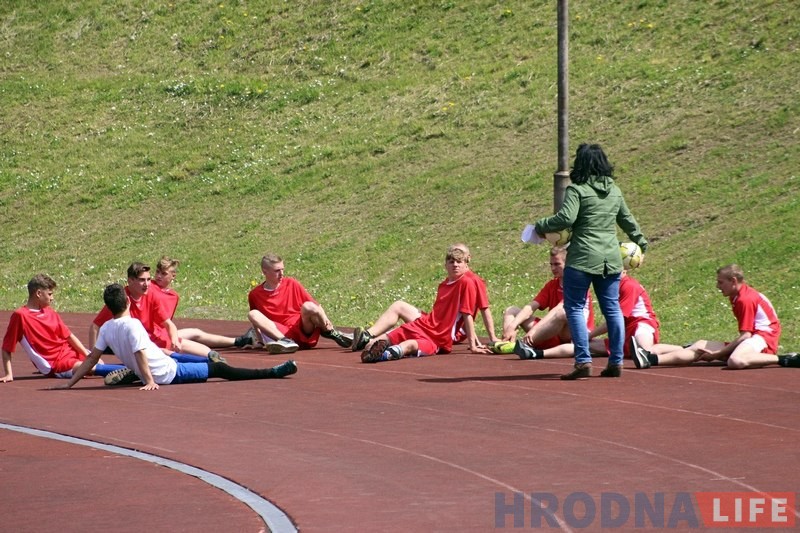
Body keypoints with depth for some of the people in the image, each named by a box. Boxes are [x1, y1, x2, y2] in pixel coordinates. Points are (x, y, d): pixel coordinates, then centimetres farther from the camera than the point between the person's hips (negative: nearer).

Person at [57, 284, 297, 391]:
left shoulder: (106, 329, 1)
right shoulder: (132, 324, -20)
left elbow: (91, 358, 1)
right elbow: (140, 353, -26)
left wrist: (70, 383, 6)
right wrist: (150, 381, -30)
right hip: (167, 374, -7)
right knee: (219, 369, -6)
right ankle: (273, 372, -6)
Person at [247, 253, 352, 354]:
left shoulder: (291, 283, 9)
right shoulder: (255, 295, 9)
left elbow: (315, 306, 8)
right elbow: (257, 321, 19)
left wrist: (324, 319, -10)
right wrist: (260, 341, 7)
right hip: (284, 333, 0)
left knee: (307, 307, -31)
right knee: (252, 315, -21)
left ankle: (331, 333, -7)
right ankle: (285, 342, -39)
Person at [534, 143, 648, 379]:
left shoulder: (577, 190, -8)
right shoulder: (614, 191, 13)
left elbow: (566, 218, -19)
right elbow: (627, 220, 24)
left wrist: (541, 226, -3)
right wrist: (641, 242, 40)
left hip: (582, 258, -6)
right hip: (611, 260, 6)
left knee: (574, 308, 0)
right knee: (612, 308, 11)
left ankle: (583, 361, -10)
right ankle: (616, 362, 11)